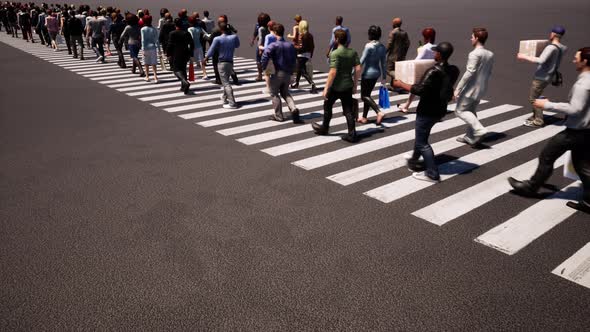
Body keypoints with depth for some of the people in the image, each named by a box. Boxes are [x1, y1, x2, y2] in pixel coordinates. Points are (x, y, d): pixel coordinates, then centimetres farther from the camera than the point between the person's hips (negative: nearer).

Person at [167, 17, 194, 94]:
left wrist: (168, 53, 0)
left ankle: (185, 82, -28)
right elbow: (192, 44, 3)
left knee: (176, 70, -2)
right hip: (185, 54, 5)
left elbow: (170, 45, -10)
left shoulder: (172, 33, -10)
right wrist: (191, 53, 10)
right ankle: (183, 87, 19)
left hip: (176, 55, -5)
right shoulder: (187, 33, 2)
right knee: (183, 69, 17)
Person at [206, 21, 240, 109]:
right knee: (226, 81, 24)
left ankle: (232, 103, -13)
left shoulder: (217, 39, -15)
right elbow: (237, 45, 16)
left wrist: (205, 59, 10)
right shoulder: (234, 37, -5)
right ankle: (224, 98, 39)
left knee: (226, 83, -6)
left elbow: (211, 51, -8)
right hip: (230, 62, 5)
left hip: (221, 63, -5)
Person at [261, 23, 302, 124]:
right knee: (285, 93, 20)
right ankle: (294, 109, -3)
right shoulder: (290, 45, 5)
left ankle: (278, 115, 14)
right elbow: (294, 58, 9)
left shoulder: (274, 45, -14)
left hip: (277, 73, -6)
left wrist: (264, 67, -13)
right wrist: (291, 71, 16)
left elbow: (265, 55, -27)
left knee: (274, 94, 11)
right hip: (288, 74, 6)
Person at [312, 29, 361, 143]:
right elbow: (358, 69, 2)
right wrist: (355, 85, 10)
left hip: (336, 86, -5)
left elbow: (333, 72, -23)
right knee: (348, 110, 7)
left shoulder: (335, 53, -16)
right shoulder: (353, 52, 4)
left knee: (327, 106, 17)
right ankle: (352, 134, 2)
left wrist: (326, 88, -18)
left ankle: (324, 128, 32)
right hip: (348, 86, 5)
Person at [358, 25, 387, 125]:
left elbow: (361, 61, -17)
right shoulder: (382, 47, 4)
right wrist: (384, 77, 15)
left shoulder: (369, 46, -16)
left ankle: (379, 112, -17)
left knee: (364, 96, 0)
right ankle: (364, 117, 21)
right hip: (377, 73, 7)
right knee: (367, 95, 16)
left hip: (368, 73, -7)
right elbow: (384, 63, 8)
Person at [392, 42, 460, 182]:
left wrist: (401, 84, -16)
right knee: (421, 136, 28)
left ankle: (432, 174, 2)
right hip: (440, 110, 9)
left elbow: (419, 90, -29)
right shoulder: (453, 70, 1)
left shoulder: (434, 71, -25)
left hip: (427, 111, -9)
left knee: (422, 142, 1)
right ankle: (414, 160, 46)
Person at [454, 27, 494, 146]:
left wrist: (458, 88, -20)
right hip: (481, 89, 8)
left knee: (460, 110, 1)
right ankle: (470, 137, 20)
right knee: (471, 111, 18)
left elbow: (469, 73, -23)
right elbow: (489, 73, 13)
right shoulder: (490, 54, 7)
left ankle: (479, 130, -14)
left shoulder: (474, 54, -18)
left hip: (471, 88, -8)